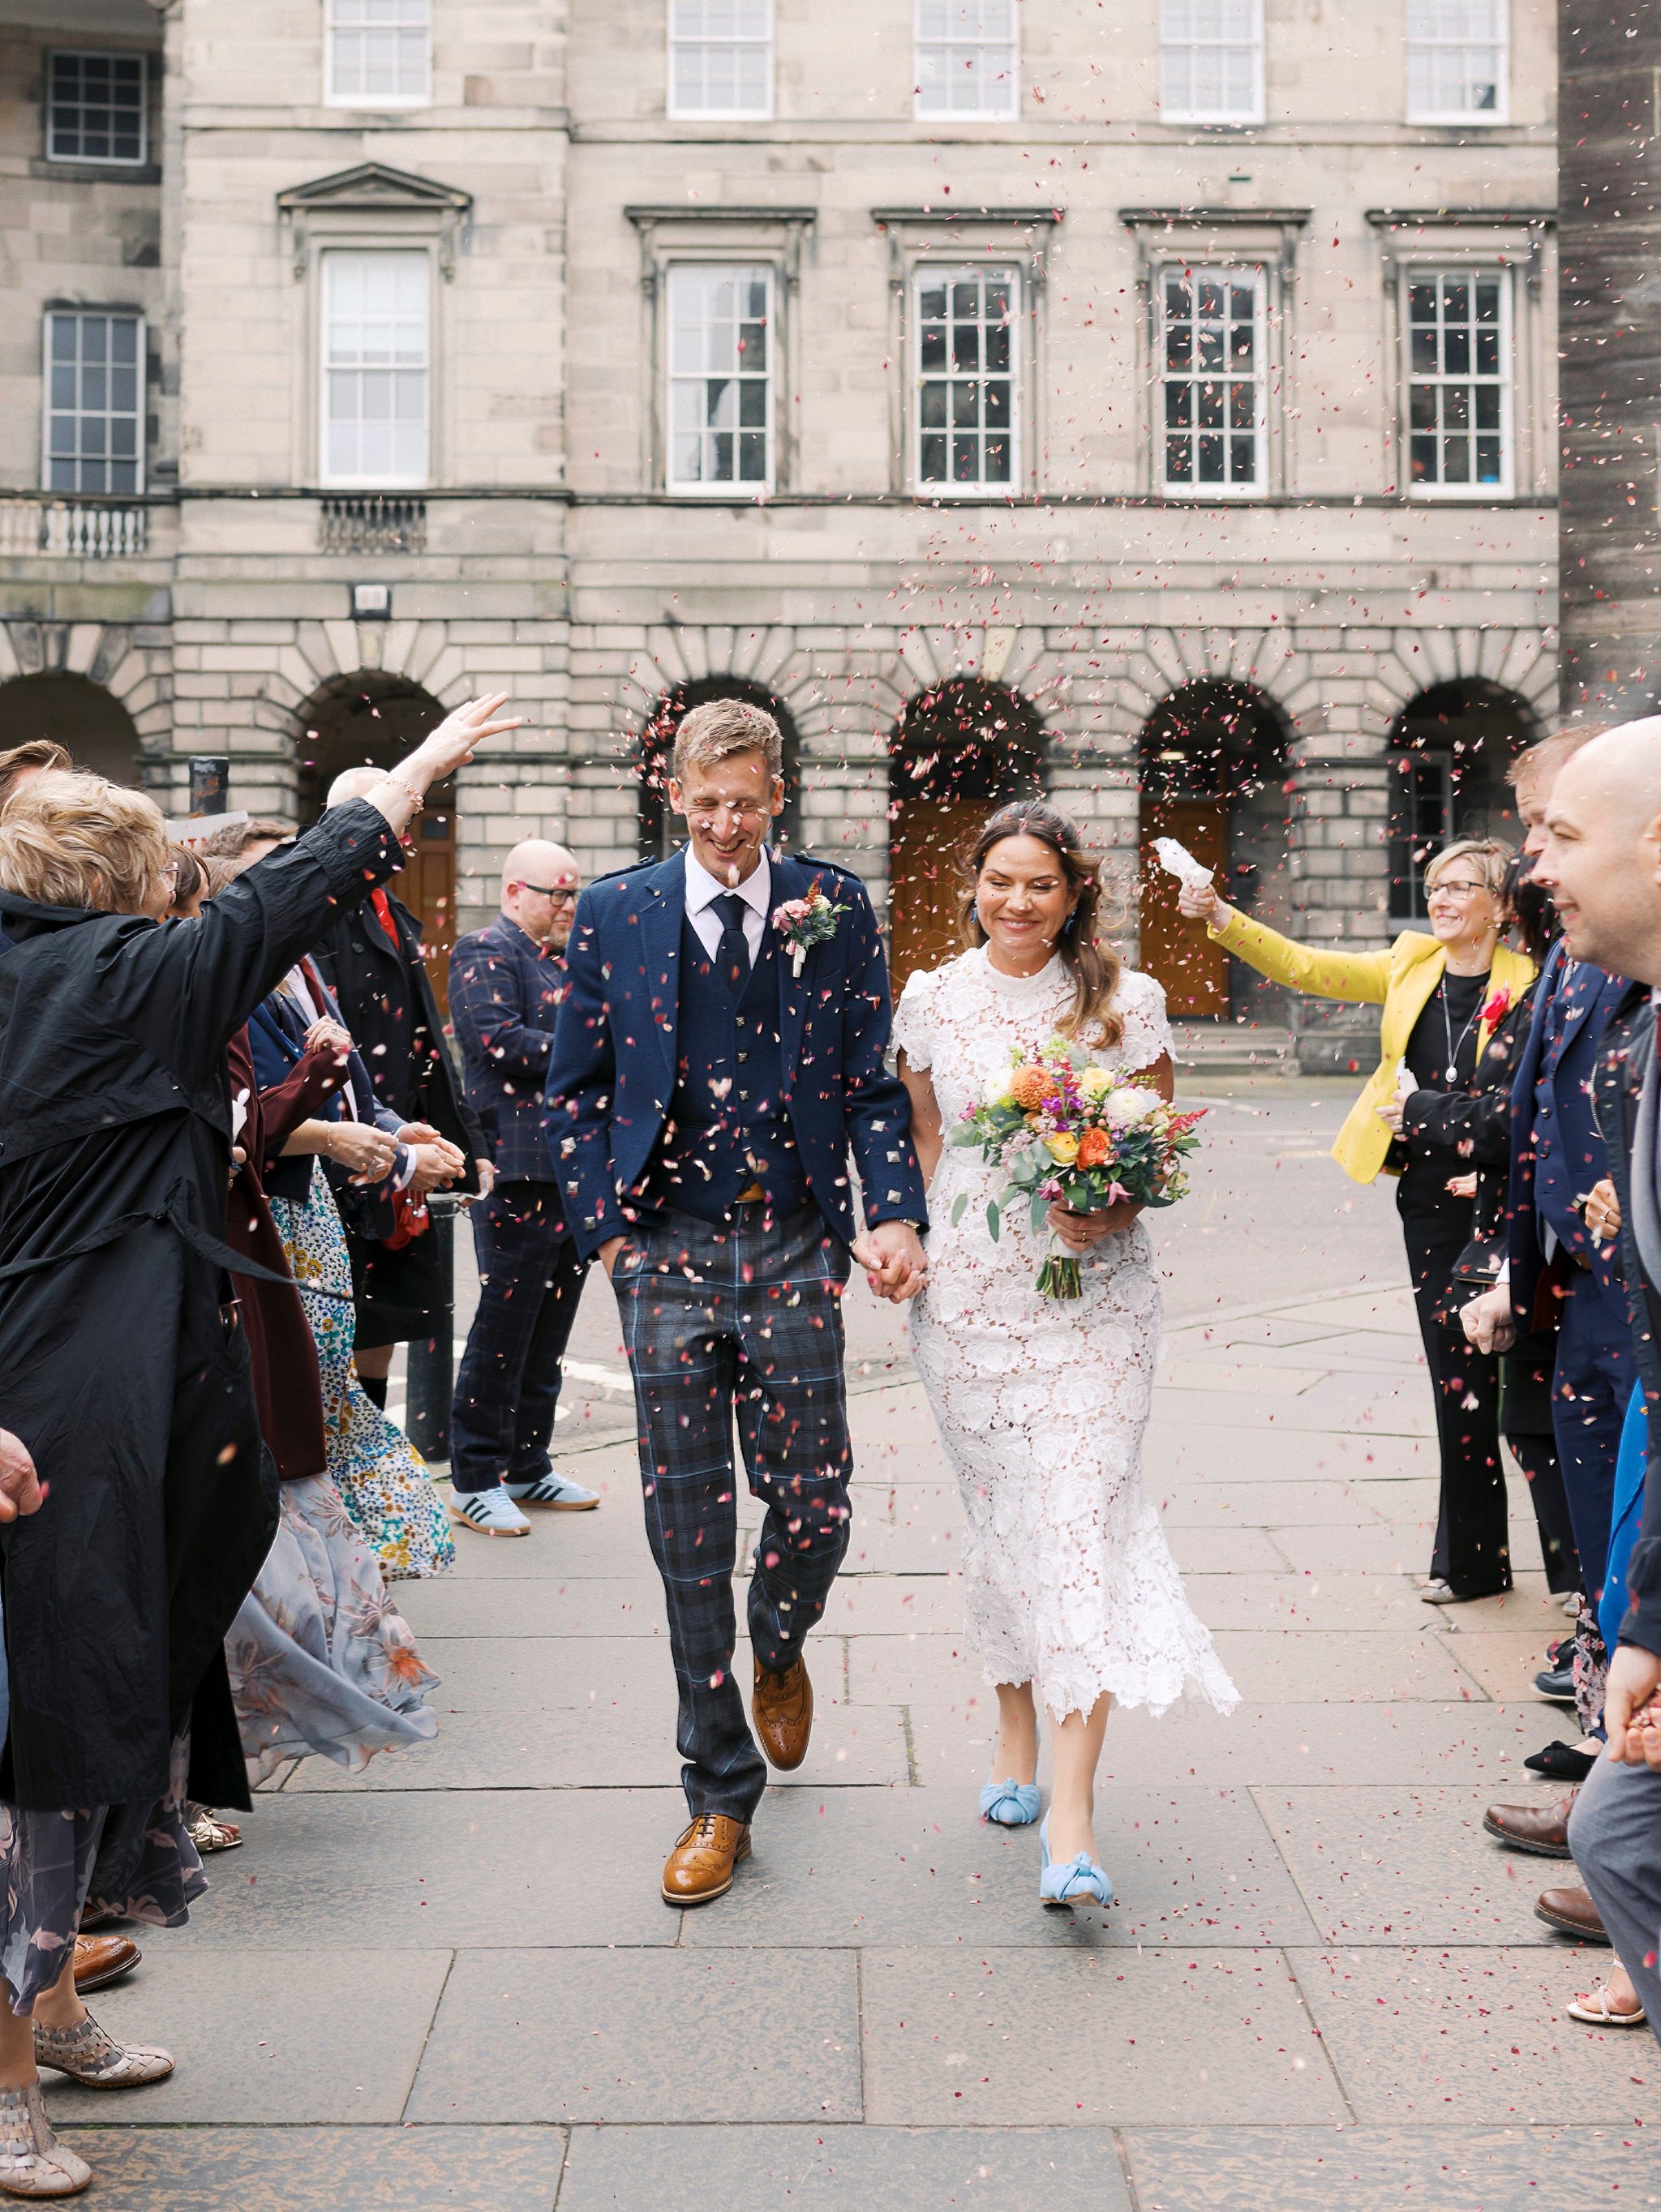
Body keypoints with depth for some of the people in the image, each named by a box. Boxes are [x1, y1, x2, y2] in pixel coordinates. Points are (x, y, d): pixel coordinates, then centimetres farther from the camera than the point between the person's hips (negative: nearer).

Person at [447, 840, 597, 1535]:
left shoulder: (566, 962, 22)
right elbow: (500, 1042, -18)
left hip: (576, 1167, 9)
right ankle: (475, 1481, 4)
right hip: (519, 1170, -8)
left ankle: (528, 1465, 22)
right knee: (504, 1327, -4)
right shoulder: (486, 953, -5)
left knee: (549, 1329, 13)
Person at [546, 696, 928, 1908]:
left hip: (792, 1251, 0)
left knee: (813, 1507, 3)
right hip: (666, 1257, 0)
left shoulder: (835, 908, 4)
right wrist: (606, 1227, -1)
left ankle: (780, 1650, 40)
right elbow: (575, 1091, 9)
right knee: (689, 1534, 4)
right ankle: (720, 1798, 17)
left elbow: (872, 1082, 5)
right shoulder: (615, 914, 4)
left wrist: (897, 1214, -8)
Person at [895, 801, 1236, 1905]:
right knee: (995, 1513, 10)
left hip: (1095, 1290, -2)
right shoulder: (932, 1001, 5)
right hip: (969, 1288, 3)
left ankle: (1072, 1816, -11)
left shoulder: (1128, 1002, -1)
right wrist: (929, 1240, 7)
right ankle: (1017, 1733, 32)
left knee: (1083, 1519, -10)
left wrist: (1111, 1212, -13)